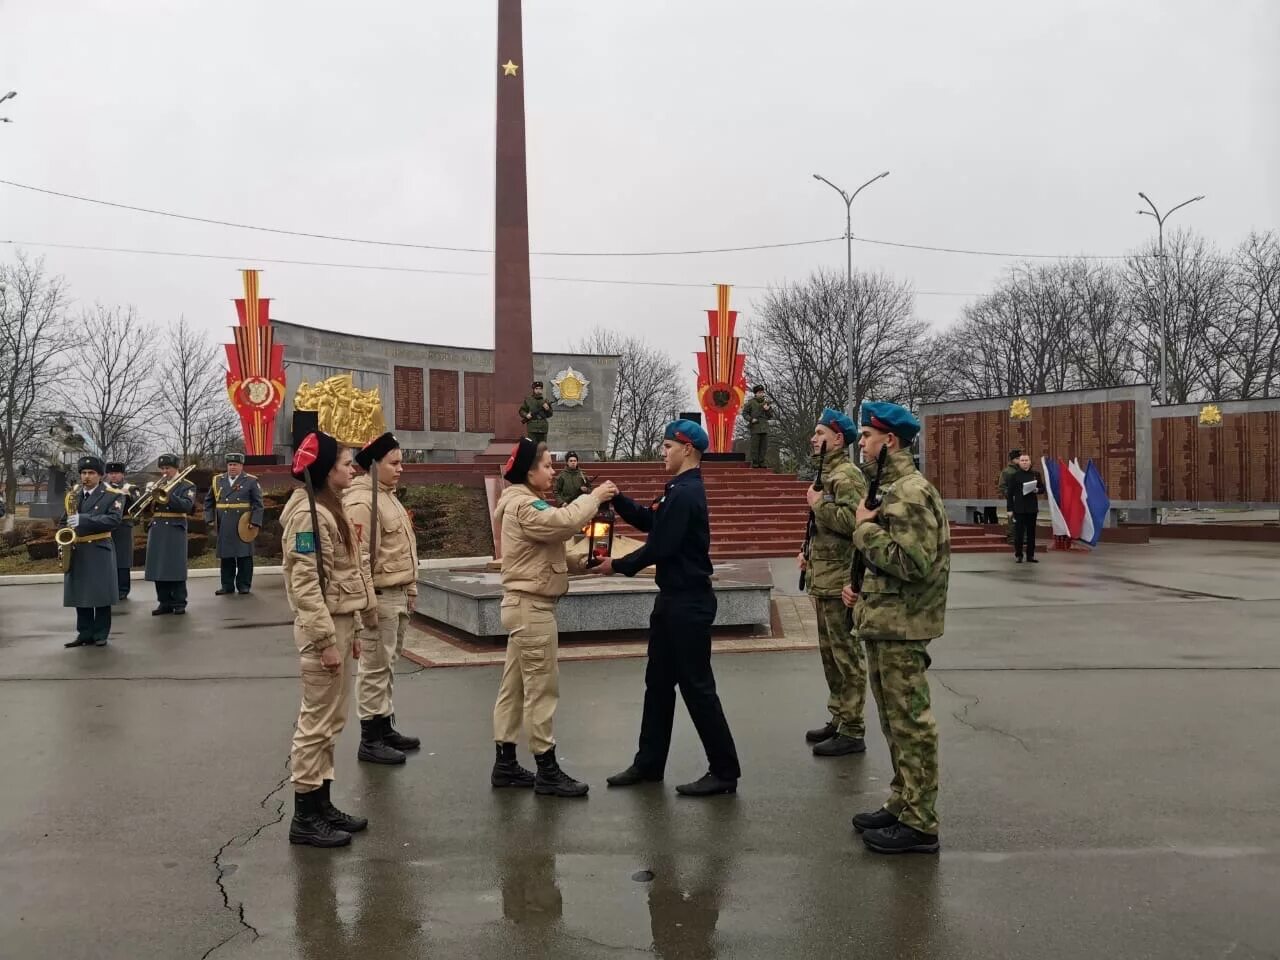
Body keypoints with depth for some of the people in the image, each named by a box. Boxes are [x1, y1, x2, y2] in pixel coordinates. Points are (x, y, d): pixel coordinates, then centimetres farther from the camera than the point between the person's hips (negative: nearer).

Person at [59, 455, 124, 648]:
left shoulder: (113, 495, -3)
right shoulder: (71, 495, 13)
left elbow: (114, 519, -17)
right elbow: (63, 521, 18)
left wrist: (83, 520, -25)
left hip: (99, 550, -4)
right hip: (75, 551, 5)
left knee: (101, 594, -1)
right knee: (79, 594, 7)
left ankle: (100, 634, 8)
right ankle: (84, 633, 15)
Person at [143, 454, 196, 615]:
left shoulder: (186, 486, 2)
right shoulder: (156, 485, 17)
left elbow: (187, 506, -14)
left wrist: (168, 494, -20)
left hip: (175, 529, -5)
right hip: (157, 530, 5)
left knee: (176, 566, -5)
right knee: (158, 567, 2)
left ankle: (179, 603, 1)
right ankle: (164, 602, 9)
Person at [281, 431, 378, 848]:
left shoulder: (330, 508, 15)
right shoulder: (307, 513, -16)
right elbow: (305, 583, -21)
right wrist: (326, 639, -22)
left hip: (340, 622, 10)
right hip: (323, 627, -10)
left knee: (331, 721, 14)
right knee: (317, 721, -3)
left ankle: (323, 803, 24)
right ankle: (304, 817, 5)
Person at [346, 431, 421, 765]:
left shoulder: (387, 496, 15)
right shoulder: (361, 502, -17)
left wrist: (410, 591, 22)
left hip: (397, 596, 10)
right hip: (379, 598, -10)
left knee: (387, 666, 17)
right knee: (374, 669, -2)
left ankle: (385, 728, 28)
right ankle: (370, 740, 6)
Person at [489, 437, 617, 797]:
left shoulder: (524, 503, 18)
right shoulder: (523, 505, -16)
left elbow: (544, 551, 17)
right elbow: (564, 522, -33)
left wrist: (576, 563, 2)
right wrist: (594, 496, -19)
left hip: (526, 604, 11)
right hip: (531, 606, -11)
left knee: (515, 686, 12)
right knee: (542, 688, -4)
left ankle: (505, 763, 19)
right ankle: (547, 771, 2)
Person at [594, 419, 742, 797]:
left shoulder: (686, 493, -19)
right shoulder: (678, 489, 13)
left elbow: (660, 547, -21)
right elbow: (648, 521, 17)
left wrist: (618, 566, -9)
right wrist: (616, 498, 4)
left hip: (689, 602, -11)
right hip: (673, 598, 11)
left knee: (696, 685, -4)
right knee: (658, 681, 15)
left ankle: (725, 772, 5)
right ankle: (649, 763, 25)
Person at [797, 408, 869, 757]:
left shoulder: (847, 475, -14)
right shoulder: (826, 473, 17)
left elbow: (852, 521, -29)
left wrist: (818, 504, -17)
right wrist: (810, 554, 13)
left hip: (839, 581, -10)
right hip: (823, 579, 10)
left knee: (846, 655, -4)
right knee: (830, 653, 16)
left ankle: (853, 732, 2)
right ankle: (838, 719, 26)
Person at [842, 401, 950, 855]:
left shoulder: (912, 492, -18)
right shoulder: (890, 488, 15)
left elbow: (913, 562, -26)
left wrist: (865, 528, -17)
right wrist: (862, 588, 11)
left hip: (901, 628, -10)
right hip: (885, 622, 10)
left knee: (910, 723, -3)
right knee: (895, 721, 17)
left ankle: (919, 824, 5)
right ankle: (902, 805, 28)